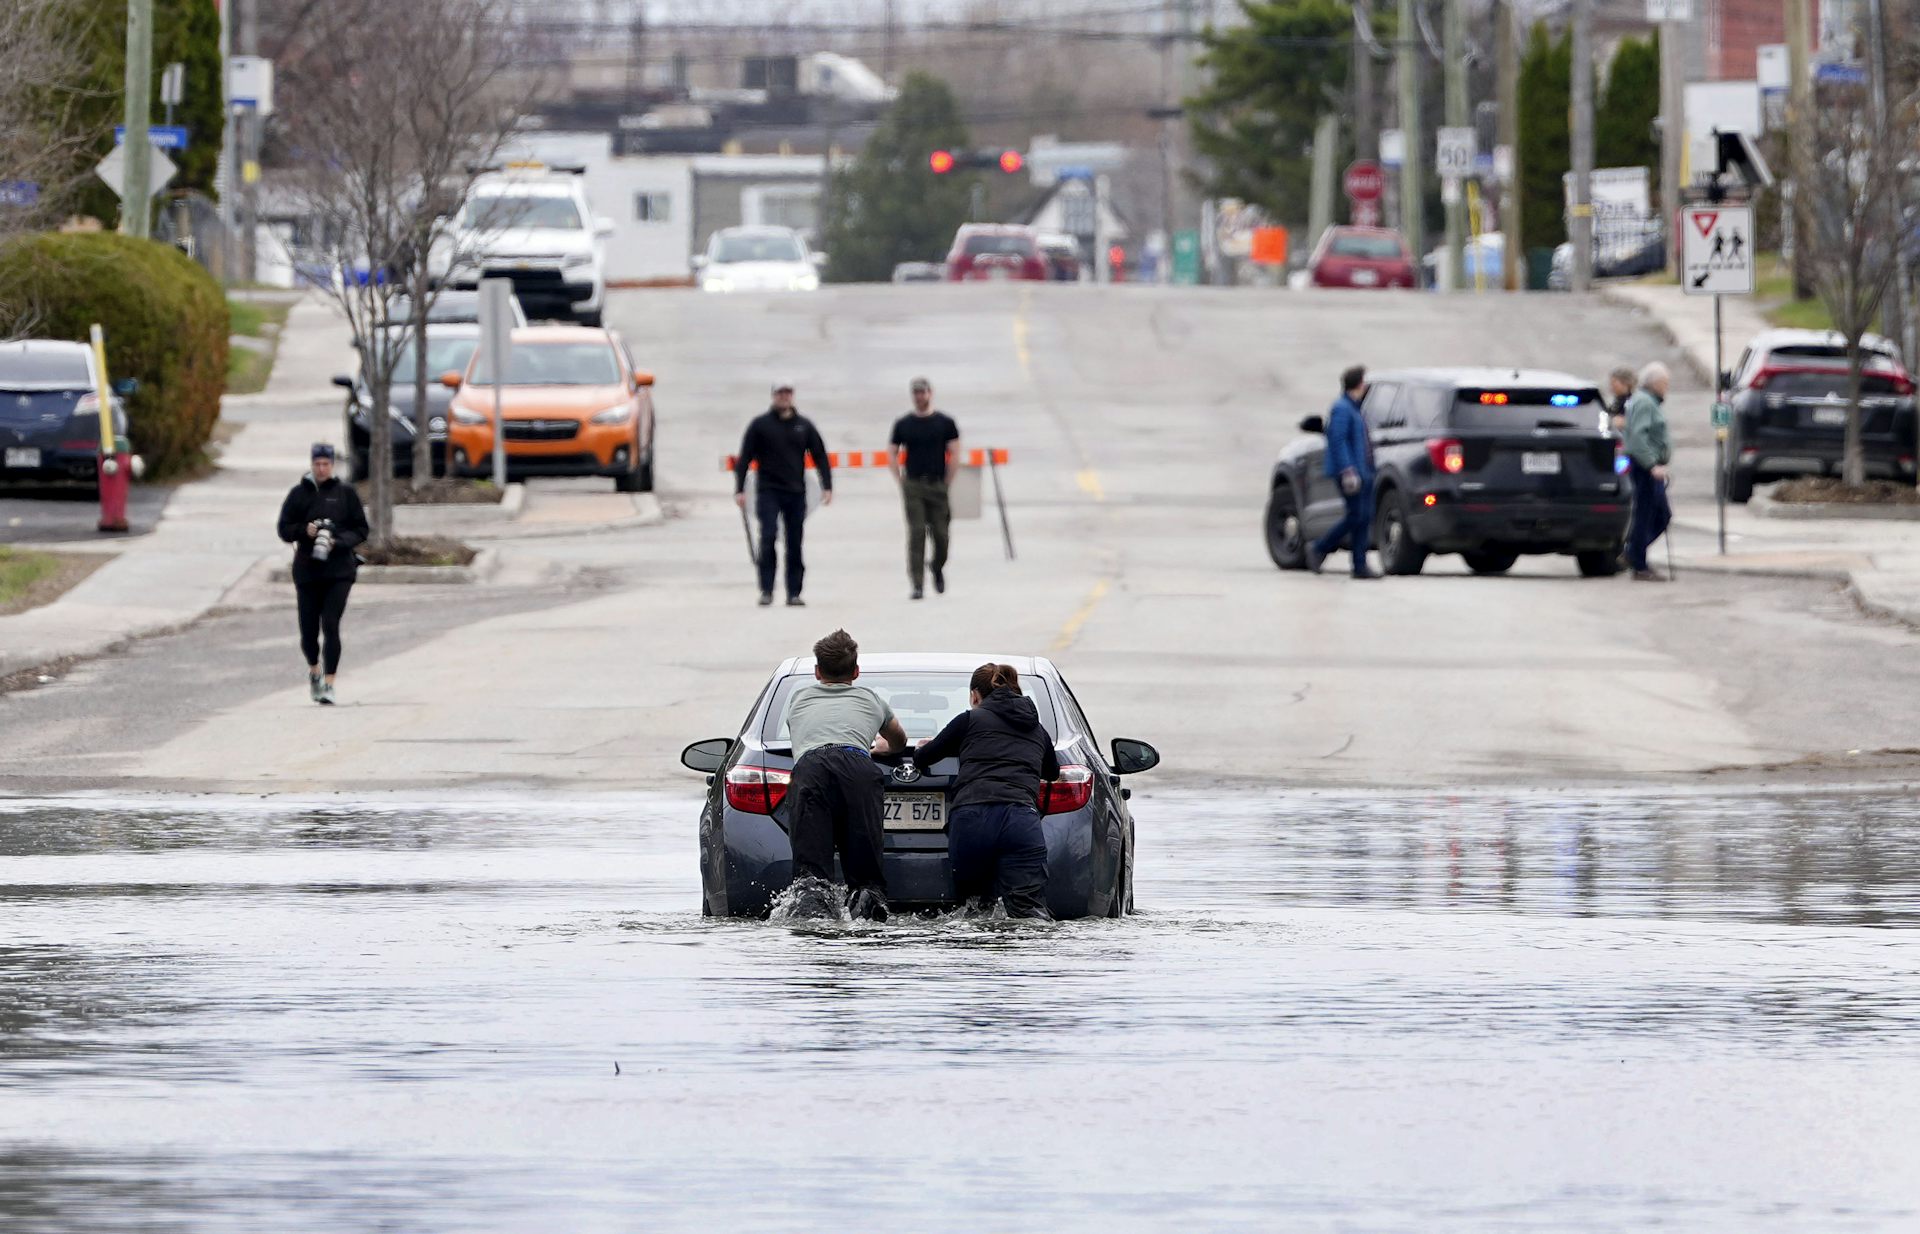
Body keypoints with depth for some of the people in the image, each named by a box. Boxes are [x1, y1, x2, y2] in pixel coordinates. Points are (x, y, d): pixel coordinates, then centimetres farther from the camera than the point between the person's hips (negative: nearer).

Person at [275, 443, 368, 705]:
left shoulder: (346, 494, 4)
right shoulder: (299, 494, 6)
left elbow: (361, 531, 4)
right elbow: (284, 529, 7)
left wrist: (338, 541, -13)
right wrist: (304, 531, -13)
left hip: (339, 572, -2)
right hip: (307, 570, 2)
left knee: (331, 625, -14)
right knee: (308, 631, 5)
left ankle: (329, 683, -11)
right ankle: (314, 670, 35)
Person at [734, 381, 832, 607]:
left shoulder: (804, 426, 8)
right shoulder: (760, 425, 2)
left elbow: (820, 456, 12)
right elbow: (744, 458, 2)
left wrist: (827, 486, 1)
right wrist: (740, 490, -5)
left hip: (796, 493, 2)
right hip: (769, 492, -2)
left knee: (795, 544, 3)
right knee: (768, 538, -14)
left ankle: (794, 593, 7)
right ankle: (766, 590, -10)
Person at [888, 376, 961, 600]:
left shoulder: (944, 422, 5)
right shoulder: (903, 424, 8)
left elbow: (954, 455, 4)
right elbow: (892, 455, 12)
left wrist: (947, 483, -1)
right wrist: (902, 481, 3)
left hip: (938, 486, 0)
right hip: (913, 487, 0)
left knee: (940, 533, 1)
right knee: (916, 533, -8)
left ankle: (938, 568, 31)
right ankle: (917, 584, -10)